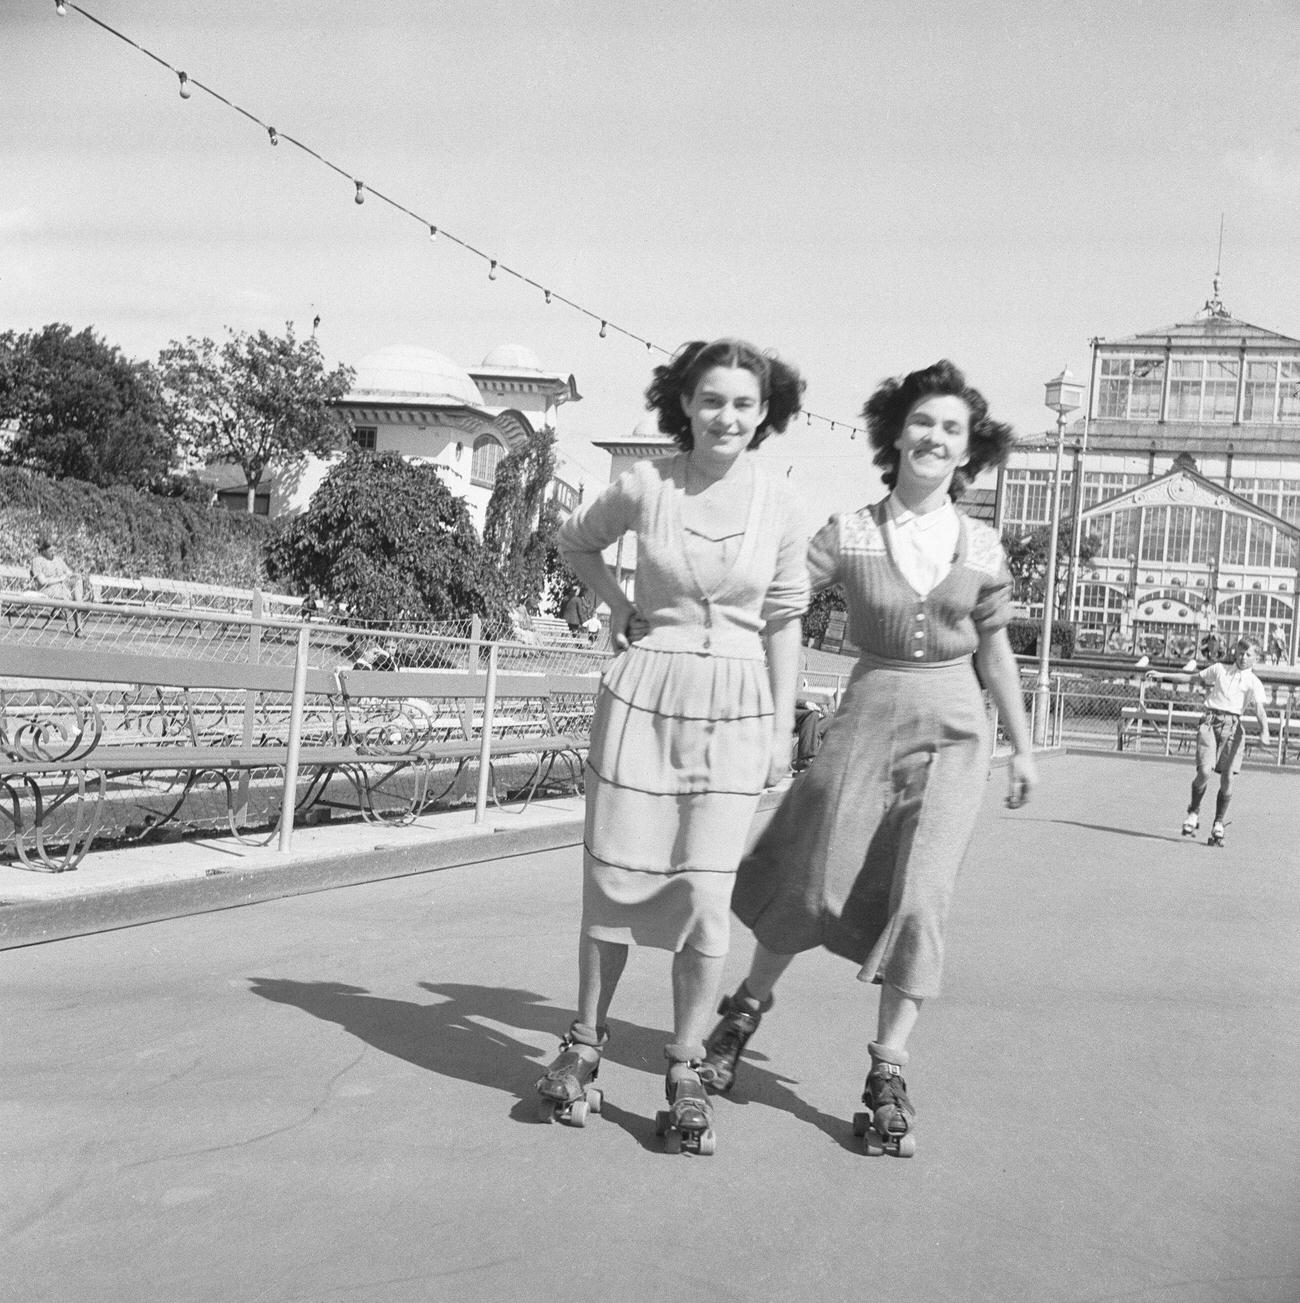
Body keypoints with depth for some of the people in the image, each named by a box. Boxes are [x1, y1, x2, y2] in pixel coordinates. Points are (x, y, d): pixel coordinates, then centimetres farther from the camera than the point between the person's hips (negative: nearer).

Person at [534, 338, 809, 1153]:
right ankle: (586, 1043, 25)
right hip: (644, 693, 0)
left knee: (705, 889, -4)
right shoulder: (645, 487, -2)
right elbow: (576, 542, 17)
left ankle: (686, 1071, 11)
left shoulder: (780, 507, -1)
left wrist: (783, 728, 4)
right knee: (616, 875, 6)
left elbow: (783, 620, 6)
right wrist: (621, 607, 7)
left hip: (737, 706, 0)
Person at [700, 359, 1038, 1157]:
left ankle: (889, 1074, 6)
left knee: (919, 900, -7)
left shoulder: (983, 548, 4)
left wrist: (1023, 747, 17)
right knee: (817, 889, 6)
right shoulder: (849, 535, -2)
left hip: (954, 731, 1)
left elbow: (995, 649, 13)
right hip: (868, 719, -1)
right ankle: (748, 1007, 33)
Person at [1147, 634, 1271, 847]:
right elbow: (1191, 678, 21)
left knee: (1227, 778, -4)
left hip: (1233, 726, 0)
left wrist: (1265, 732, -25)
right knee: (1205, 771, -16)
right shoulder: (1219, 669, 13)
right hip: (1210, 722, 0)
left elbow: (1259, 709, -7)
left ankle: (1218, 825, 11)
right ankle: (1193, 813, 8)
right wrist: (1163, 675, 16)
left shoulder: (1254, 683, 6)